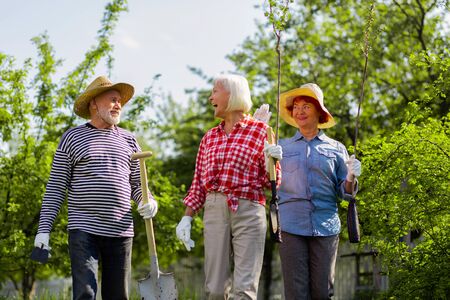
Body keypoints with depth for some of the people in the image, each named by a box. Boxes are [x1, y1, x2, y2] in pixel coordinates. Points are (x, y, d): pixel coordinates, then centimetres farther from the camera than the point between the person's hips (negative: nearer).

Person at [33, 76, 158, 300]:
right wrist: (44, 228, -5)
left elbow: (137, 184, 18)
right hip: (84, 230, -4)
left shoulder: (128, 141, 14)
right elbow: (55, 187, 3)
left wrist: (149, 202, -5)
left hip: (121, 231, 4)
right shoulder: (72, 138, 4)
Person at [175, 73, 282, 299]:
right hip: (214, 210, 4)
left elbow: (270, 182, 5)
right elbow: (199, 183, 18)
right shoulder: (209, 137, 18)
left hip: (248, 210, -4)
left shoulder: (260, 130, 5)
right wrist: (187, 217, 9)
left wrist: (272, 161, -15)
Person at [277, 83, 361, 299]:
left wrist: (351, 178, -8)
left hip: (326, 226, 1)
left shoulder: (335, 149, 14)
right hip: (291, 225, -1)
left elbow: (343, 193, 13)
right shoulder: (282, 147, 14)